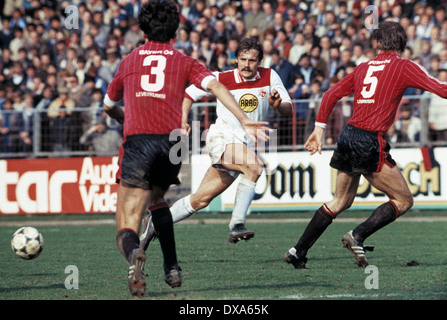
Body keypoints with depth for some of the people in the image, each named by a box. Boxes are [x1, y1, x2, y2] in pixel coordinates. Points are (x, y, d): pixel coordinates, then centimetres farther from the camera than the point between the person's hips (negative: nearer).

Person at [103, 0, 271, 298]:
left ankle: (134, 254, -40)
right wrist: (244, 120, -11)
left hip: (137, 141, -2)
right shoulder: (184, 62, 17)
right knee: (155, 199, 33)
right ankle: (172, 269, 23)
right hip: (171, 140, 2)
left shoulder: (129, 61, 22)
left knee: (126, 229, -5)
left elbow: (109, 107, 35)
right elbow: (215, 86, -2)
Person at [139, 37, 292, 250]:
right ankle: (237, 225, -32)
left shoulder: (269, 77, 2)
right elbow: (189, 94, 7)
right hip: (222, 137, -4)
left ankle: (155, 224, 21)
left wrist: (278, 104, -21)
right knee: (254, 166, -34)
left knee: (201, 200, 6)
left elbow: (288, 109, 2)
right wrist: (183, 120, -8)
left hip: (245, 145, 4)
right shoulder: (222, 80, -5)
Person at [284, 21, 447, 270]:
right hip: (370, 142, -7)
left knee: (341, 201, 22)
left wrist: (320, 128, 22)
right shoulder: (404, 67, -1)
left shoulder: (364, 67, 15)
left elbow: (332, 94, 17)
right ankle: (358, 236, -8)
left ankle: (298, 252, 20)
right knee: (404, 201, 5)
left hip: (348, 137, 7)